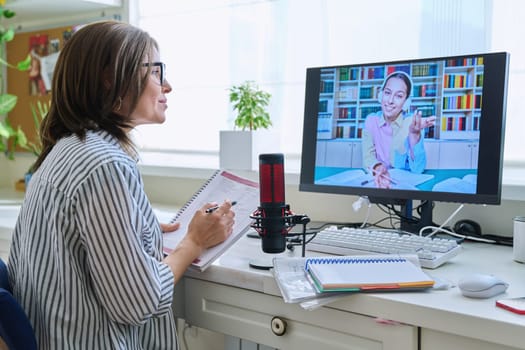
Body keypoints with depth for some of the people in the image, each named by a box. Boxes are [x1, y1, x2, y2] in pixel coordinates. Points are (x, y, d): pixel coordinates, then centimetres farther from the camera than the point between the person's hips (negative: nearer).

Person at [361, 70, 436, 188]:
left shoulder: (411, 124, -8)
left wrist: (414, 134, -29)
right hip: (379, 180, 2)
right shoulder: (371, 120, -1)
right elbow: (368, 157, -8)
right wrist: (378, 168, -28)